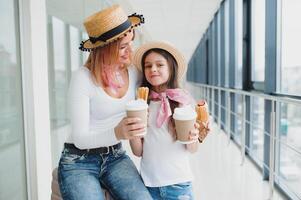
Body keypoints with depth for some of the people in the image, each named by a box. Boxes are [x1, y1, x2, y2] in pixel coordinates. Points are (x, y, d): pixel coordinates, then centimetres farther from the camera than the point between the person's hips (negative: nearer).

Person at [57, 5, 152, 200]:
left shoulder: (133, 73, -3)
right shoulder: (83, 78, -19)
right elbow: (80, 138, -21)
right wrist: (117, 133, -39)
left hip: (116, 156, 4)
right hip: (78, 161, -3)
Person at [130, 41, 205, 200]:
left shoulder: (184, 101, -8)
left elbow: (193, 150, 0)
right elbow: (138, 151, 0)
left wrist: (193, 138, -20)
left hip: (178, 183, -1)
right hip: (148, 182, 2)